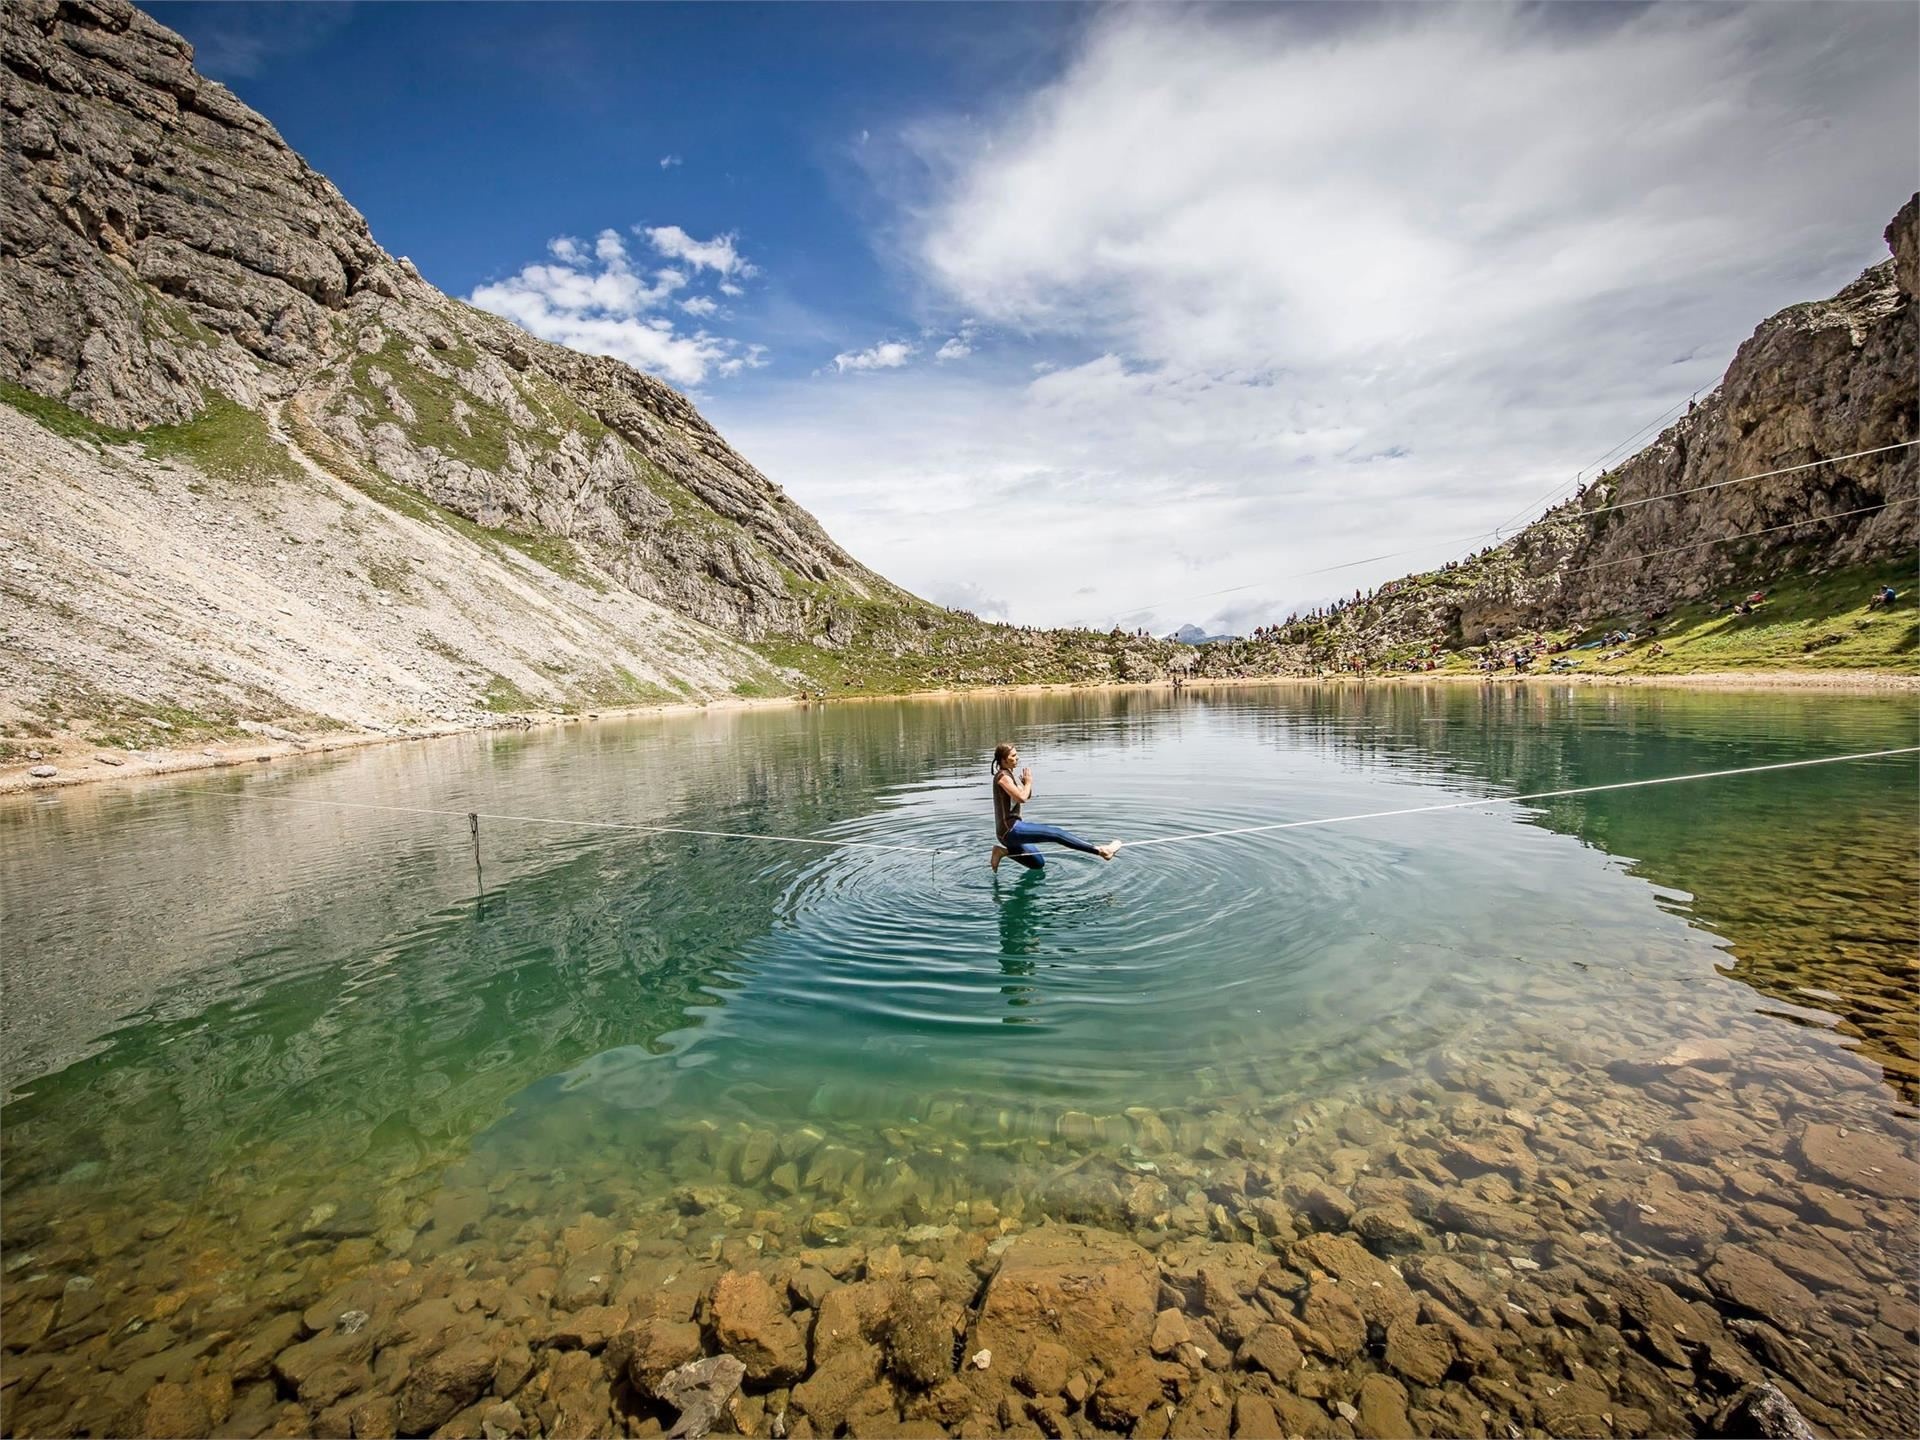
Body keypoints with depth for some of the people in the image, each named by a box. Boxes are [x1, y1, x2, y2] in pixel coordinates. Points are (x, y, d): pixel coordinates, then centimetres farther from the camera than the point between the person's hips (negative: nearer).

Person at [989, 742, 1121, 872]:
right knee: (1056, 833, -17)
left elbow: (1028, 796, 22)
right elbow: (1021, 798, -25)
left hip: (1008, 832, 11)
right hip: (1011, 829, -11)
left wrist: (1025, 783, 3)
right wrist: (1028, 782, -9)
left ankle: (1003, 851, 11)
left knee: (1038, 864, 19)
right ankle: (1100, 850, -20)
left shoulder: (1006, 775, 17)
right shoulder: (1003, 776, -13)